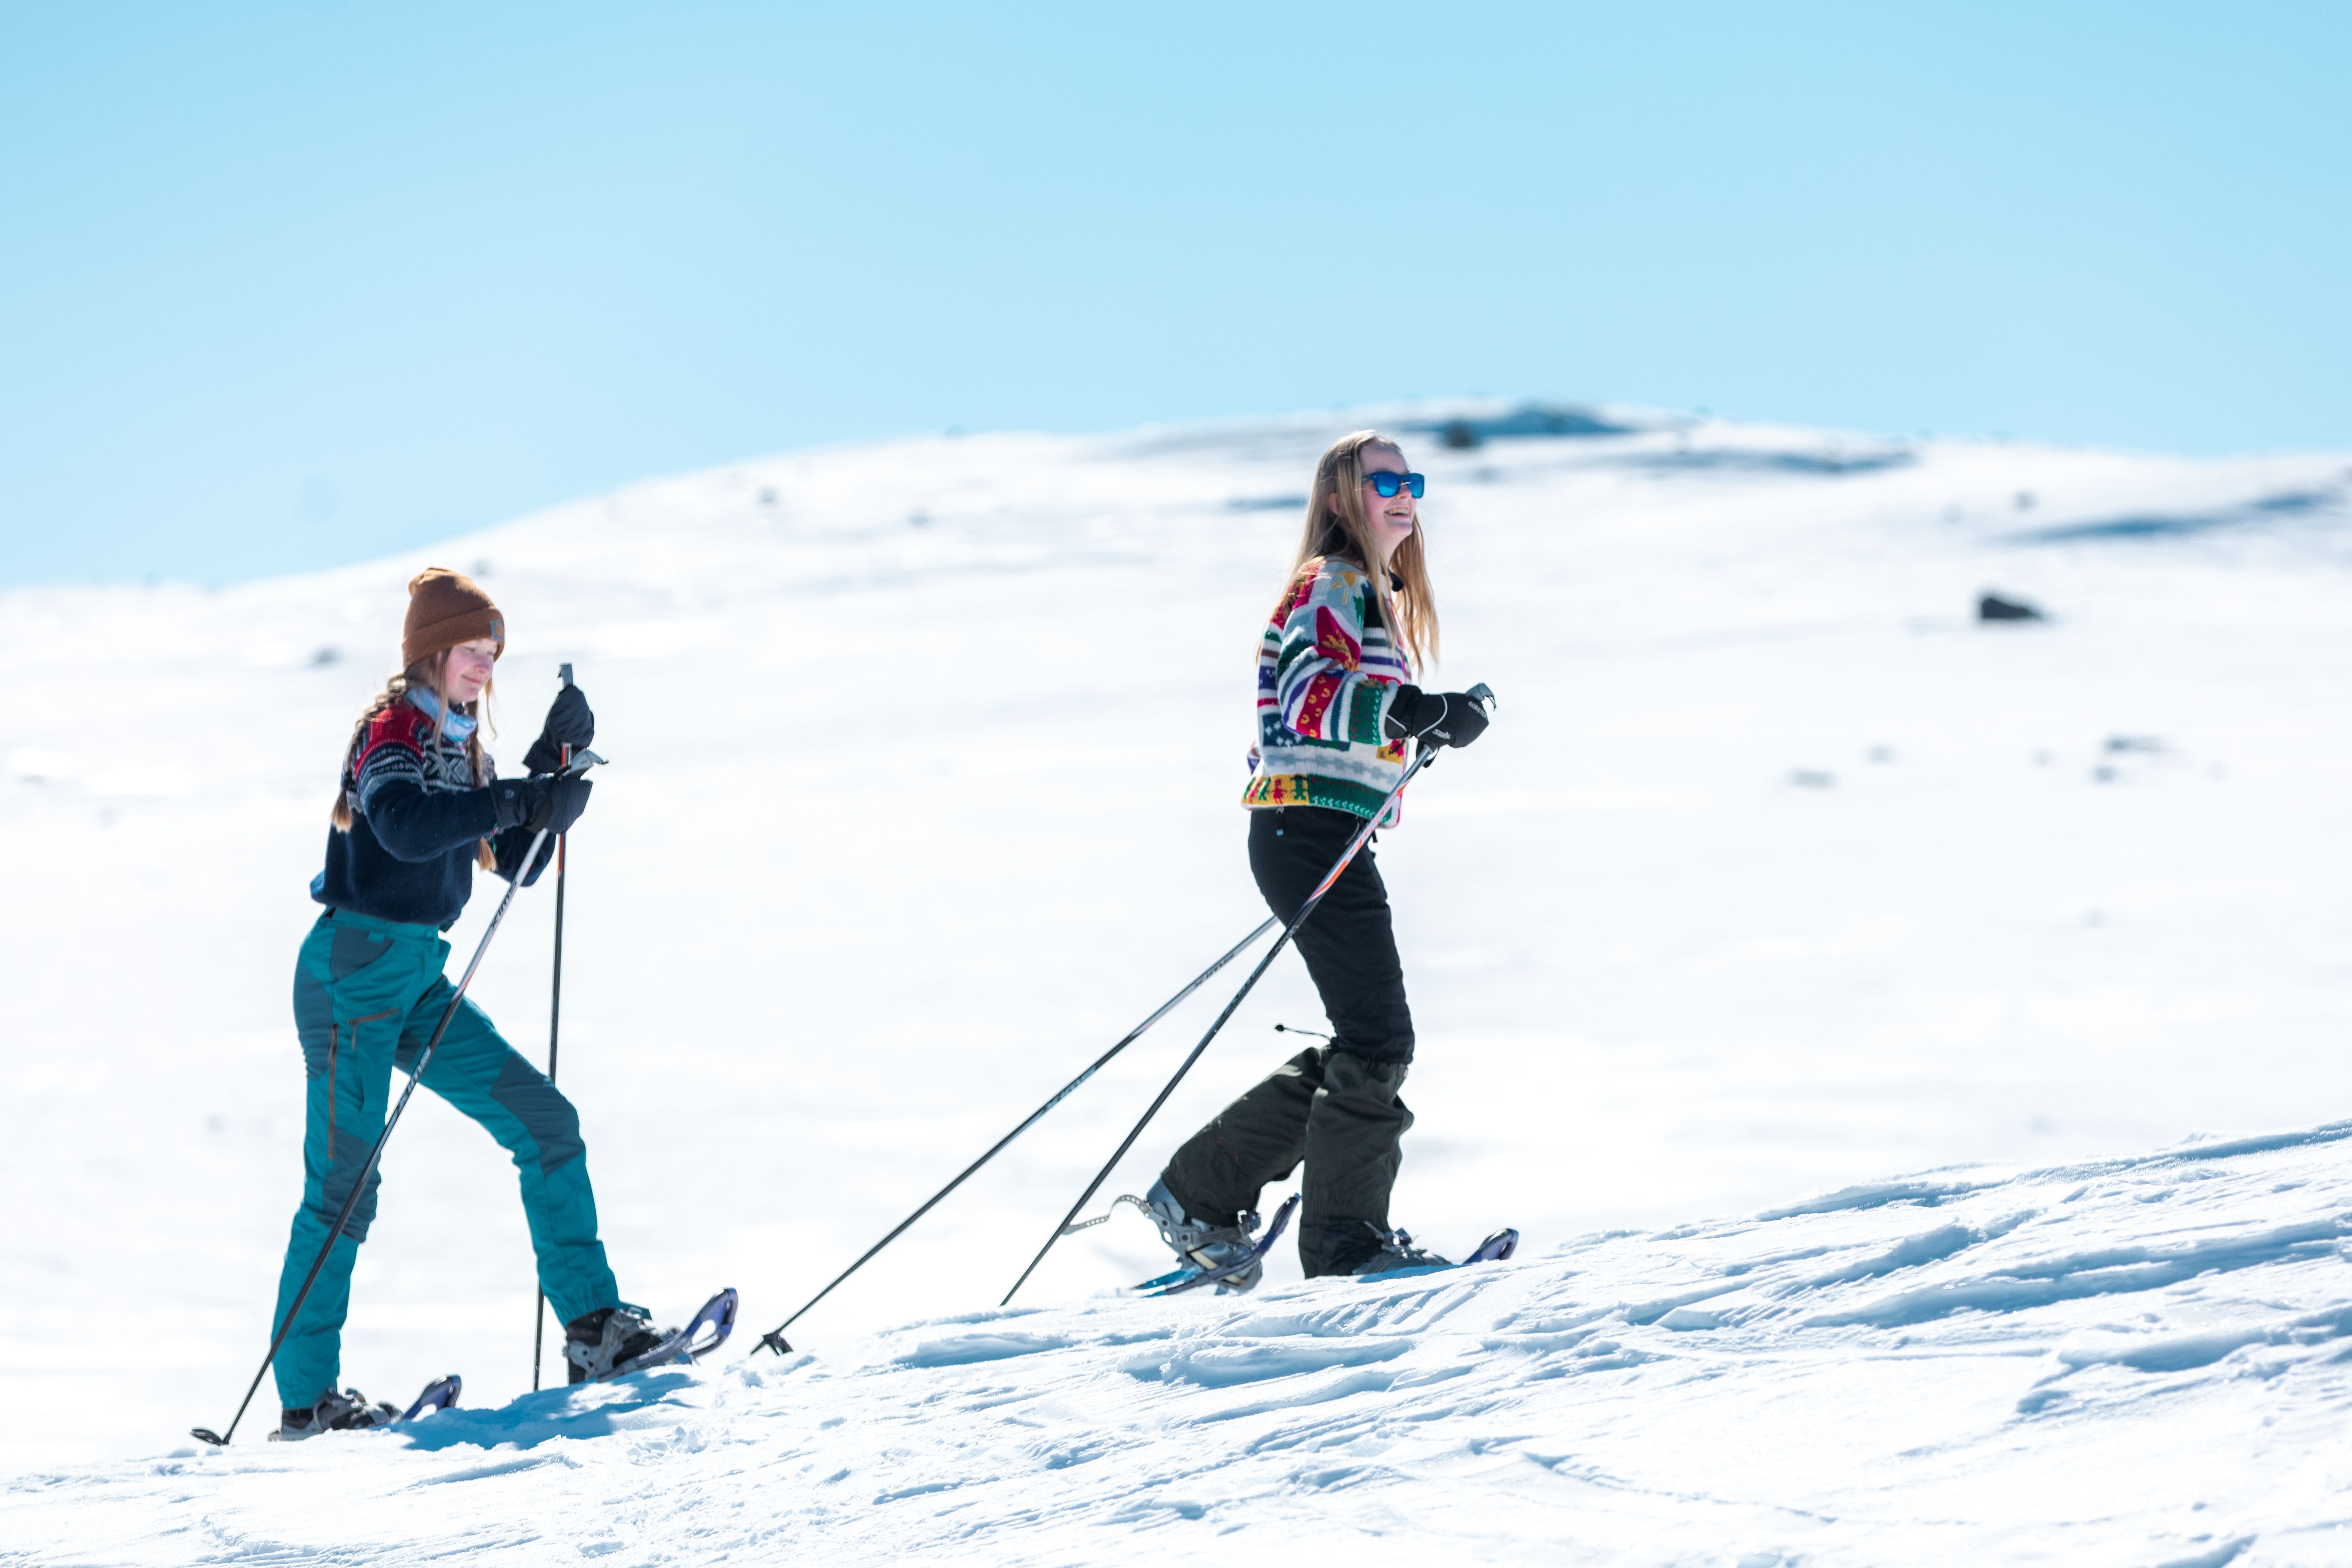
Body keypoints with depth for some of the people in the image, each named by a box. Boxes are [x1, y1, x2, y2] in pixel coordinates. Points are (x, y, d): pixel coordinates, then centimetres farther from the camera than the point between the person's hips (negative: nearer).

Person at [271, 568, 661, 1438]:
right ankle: (305, 1396, -3)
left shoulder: (463, 749, 15)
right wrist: (520, 797, -30)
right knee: (345, 1183, -8)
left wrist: (555, 765, 2)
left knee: (547, 1121, 1)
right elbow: (405, 827, -31)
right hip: (354, 971, -8)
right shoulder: (391, 730, -11)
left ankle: (593, 1325, 3)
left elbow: (519, 862, 14)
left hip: (421, 981, 8)